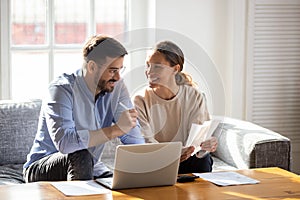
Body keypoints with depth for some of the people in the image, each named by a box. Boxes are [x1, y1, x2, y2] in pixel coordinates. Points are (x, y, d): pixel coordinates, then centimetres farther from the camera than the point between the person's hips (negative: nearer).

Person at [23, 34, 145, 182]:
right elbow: (64, 142, -36)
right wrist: (116, 129, -35)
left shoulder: (117, 88, -3)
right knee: (80, 156, -35)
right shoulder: (61, 89, -21)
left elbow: (134, 138, -5)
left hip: (89, 168, 5)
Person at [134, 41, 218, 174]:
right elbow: (146, 142, -15)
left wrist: (206, 145, -34)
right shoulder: (140, 101, -5)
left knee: (203, 160, -28)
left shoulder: (195, 97, -1)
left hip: (187, 162, 1)